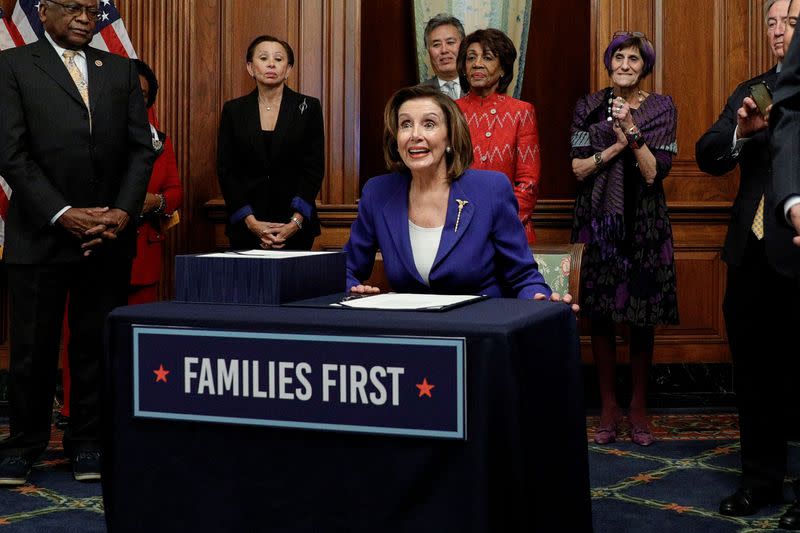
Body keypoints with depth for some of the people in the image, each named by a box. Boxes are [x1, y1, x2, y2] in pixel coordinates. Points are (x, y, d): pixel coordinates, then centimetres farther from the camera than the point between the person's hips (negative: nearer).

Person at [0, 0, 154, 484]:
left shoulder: (122, 70, 13)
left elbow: (141, 149, 7)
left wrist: (122, 213, -6)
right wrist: (63, 214, -13)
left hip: (110, 233, 3)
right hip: (41, 234, -2)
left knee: (98, 345, 5)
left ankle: (89, 443, 16)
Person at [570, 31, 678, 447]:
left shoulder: (661, 108, 1)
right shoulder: (589, 107, 5)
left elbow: (654, 172, -7)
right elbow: (578, 169, -1)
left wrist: (631, 131, -18)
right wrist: (615, 146, -14)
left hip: (643, 222, -1)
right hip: (598, 220, 1)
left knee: (642, 318, 3)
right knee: (600, 315, 3)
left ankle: (638, 405, 17)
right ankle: (608, 406, 15)